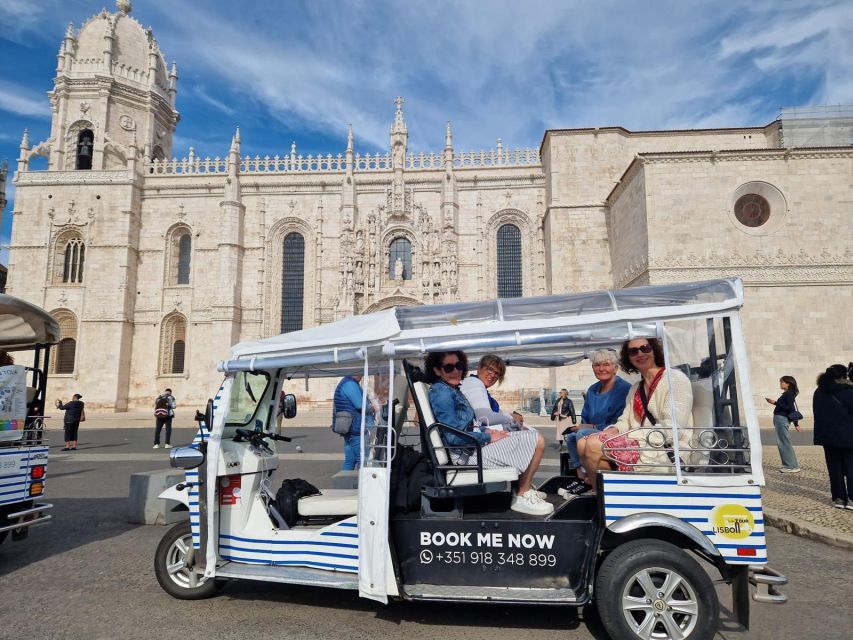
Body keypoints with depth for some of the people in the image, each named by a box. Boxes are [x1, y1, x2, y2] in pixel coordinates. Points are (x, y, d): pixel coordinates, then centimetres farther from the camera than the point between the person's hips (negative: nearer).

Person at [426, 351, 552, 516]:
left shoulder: (451, 389, 11)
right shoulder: (442, 393, -19)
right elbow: (453, 437, -25)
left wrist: (486, 430, 3)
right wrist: (488, 438, -15)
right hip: (467, 452, -10)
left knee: (535, 439, 17)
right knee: (537, 442, -7)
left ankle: (525, 488, 25)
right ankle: (522, 496, 4)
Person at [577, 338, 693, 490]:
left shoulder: (675, 379, -5)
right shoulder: (635, 388, 20)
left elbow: (671, 430, -15)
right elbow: (625, 422, 14)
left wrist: (627, 435, -18)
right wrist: (612, 431, -10)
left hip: (669, 453, -7)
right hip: (639, 444, 7)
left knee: (593, 446, -22)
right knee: (583, 444, -12)